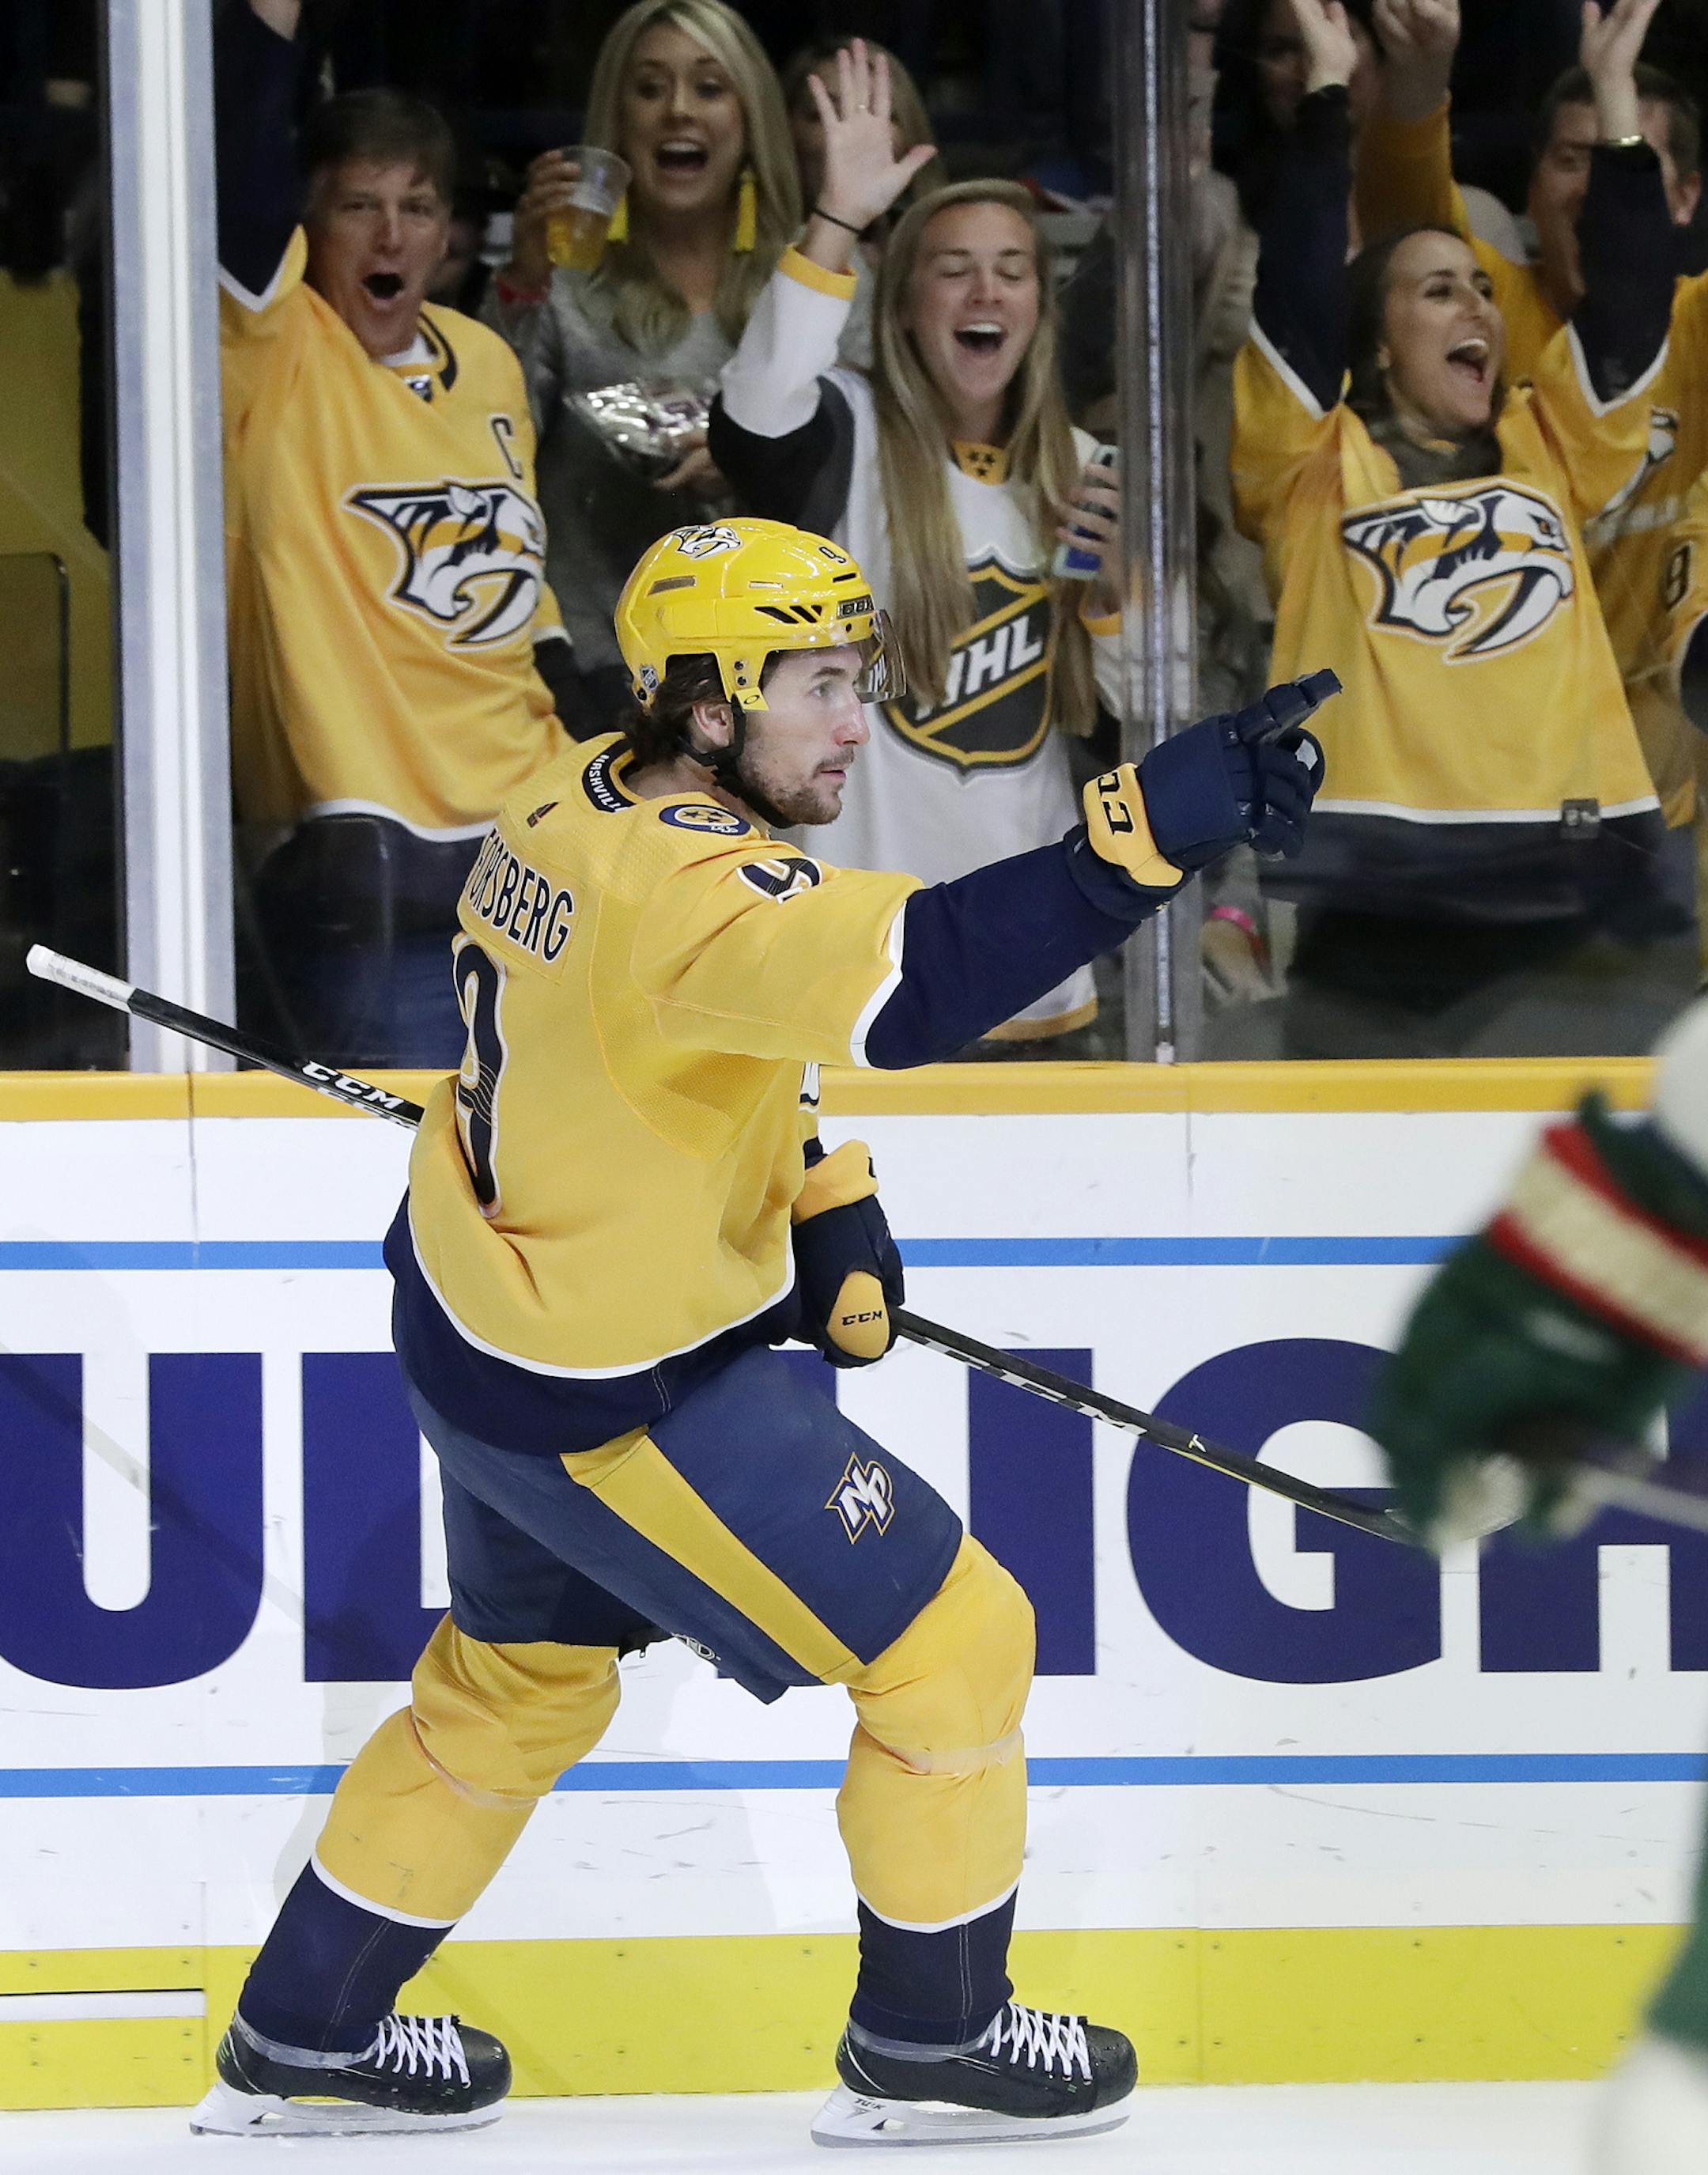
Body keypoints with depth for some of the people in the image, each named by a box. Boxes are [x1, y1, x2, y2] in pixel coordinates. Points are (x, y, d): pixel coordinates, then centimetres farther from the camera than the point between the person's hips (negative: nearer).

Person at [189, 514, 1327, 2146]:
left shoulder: (584, 801, 0)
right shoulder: (686, 890, -31)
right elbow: (917, 977, -47)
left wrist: (812, 1198, 9)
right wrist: (1148, 830, -53)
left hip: (490, 1323, 10)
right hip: (610, 1395, -10)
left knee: (520, 1677, 29)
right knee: (951, 1644, 1)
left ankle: (304, 2042, 38)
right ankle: (930, 2044, 14)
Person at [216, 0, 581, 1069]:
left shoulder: (488, 365, 12)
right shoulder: (275, 354, -6)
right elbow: (238, 176, -24)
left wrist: (564, 688, 16)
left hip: (533, 841, 6)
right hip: (372, 864, -6)